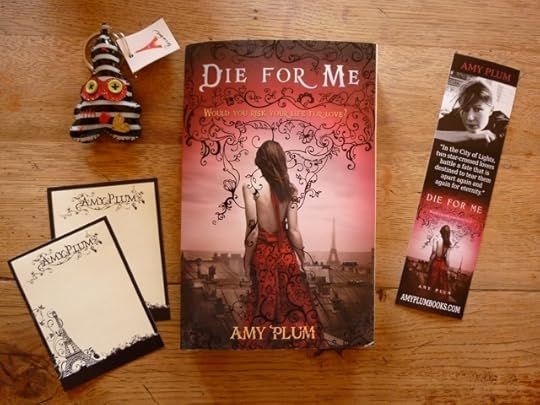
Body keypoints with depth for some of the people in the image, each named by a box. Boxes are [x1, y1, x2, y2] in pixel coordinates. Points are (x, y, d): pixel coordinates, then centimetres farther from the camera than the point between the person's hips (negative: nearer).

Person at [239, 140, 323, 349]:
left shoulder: (251, 187, -14)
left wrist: (247, 260, -3)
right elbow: (293, 230, -5)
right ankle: (299, 342, 28)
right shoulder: (290, 189, -5)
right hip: (285, 252, 3)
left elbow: (252, 230, -15)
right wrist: (302, 259, 6)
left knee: (263, 308, 12)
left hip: (262, 253, -2)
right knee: (294, 304, 16)